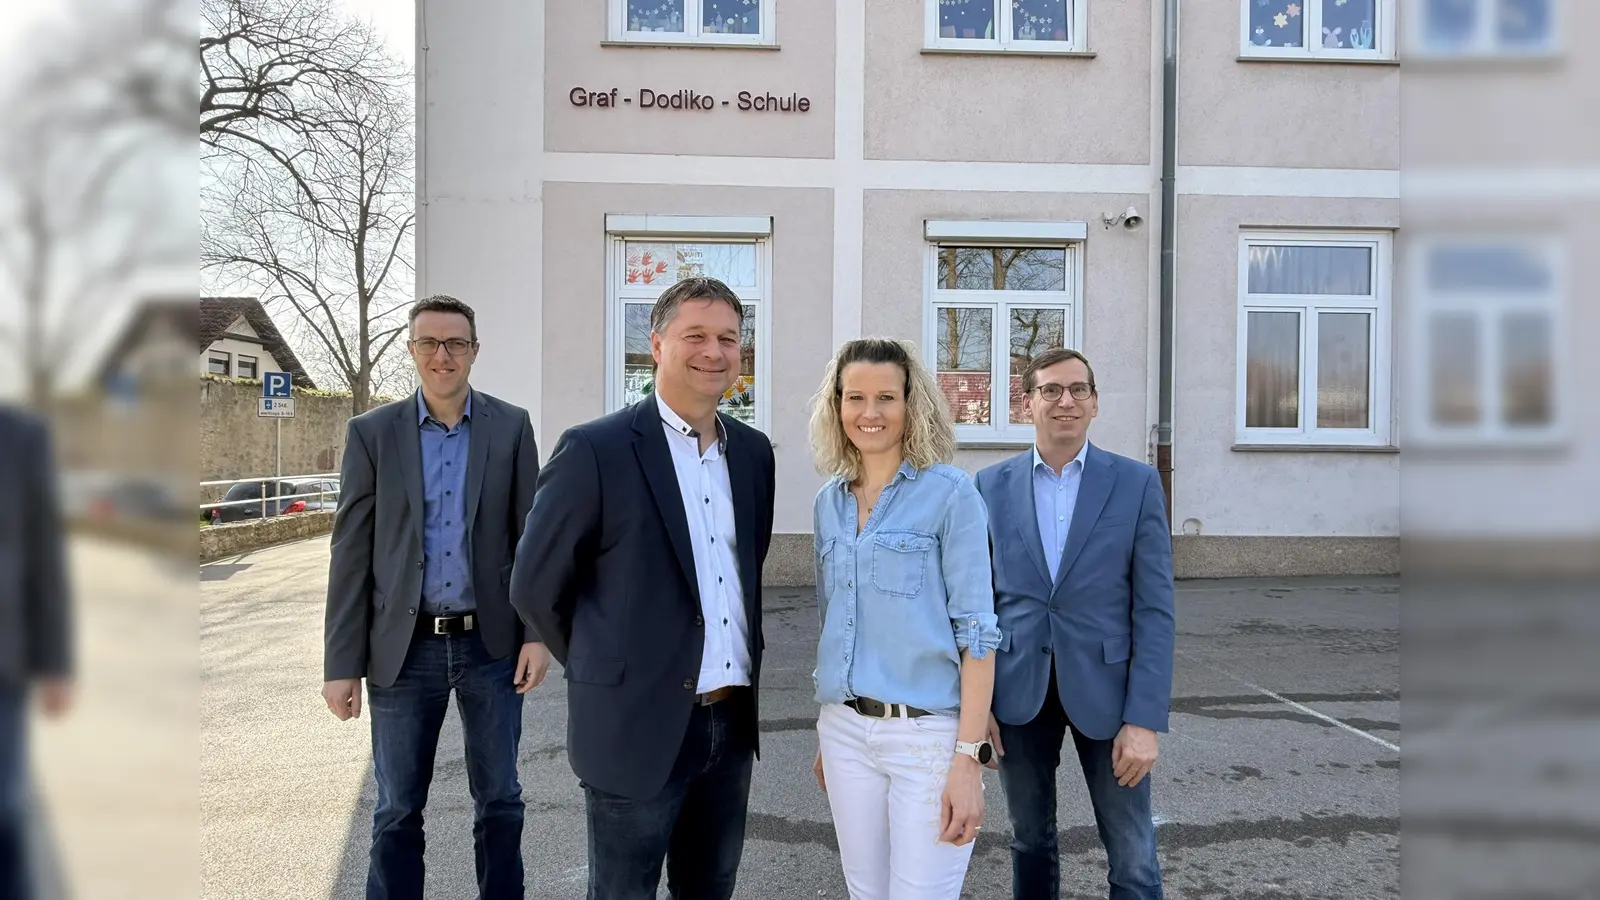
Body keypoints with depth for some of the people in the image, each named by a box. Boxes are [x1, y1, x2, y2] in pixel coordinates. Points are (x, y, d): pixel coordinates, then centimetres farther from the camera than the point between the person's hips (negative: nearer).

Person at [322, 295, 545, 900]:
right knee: (397, 810, 10)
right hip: (404, 648, 0)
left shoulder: (511, 426, 1)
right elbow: (351, 553, -1)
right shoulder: (371, 433, 0)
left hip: (491, 644, 0)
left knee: (499, 800, 12)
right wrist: (342, 663, -3)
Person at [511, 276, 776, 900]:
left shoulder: (753, 451, 6)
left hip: (734, 722, 6)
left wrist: (746, 664, 12)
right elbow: (535, 586, -6)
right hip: (639, 726, -5)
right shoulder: (595, 450, -12)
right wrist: (604, 671, 2)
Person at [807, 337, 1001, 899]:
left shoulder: (950, 493, -8)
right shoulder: (830, 501, 9)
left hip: (929, 731, -5)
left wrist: (969, 755, -16)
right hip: (845, 730, 5)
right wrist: (828, 735, 15)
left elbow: (976, 629, -11)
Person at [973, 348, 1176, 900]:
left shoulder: (1137, 484, -3)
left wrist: (1144, 719, -11)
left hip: (1105, 691, -1)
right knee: (1030, 842, 16)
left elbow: (1154, 609, -5)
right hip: (1018, 693, 2)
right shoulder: (992, 486, 2)